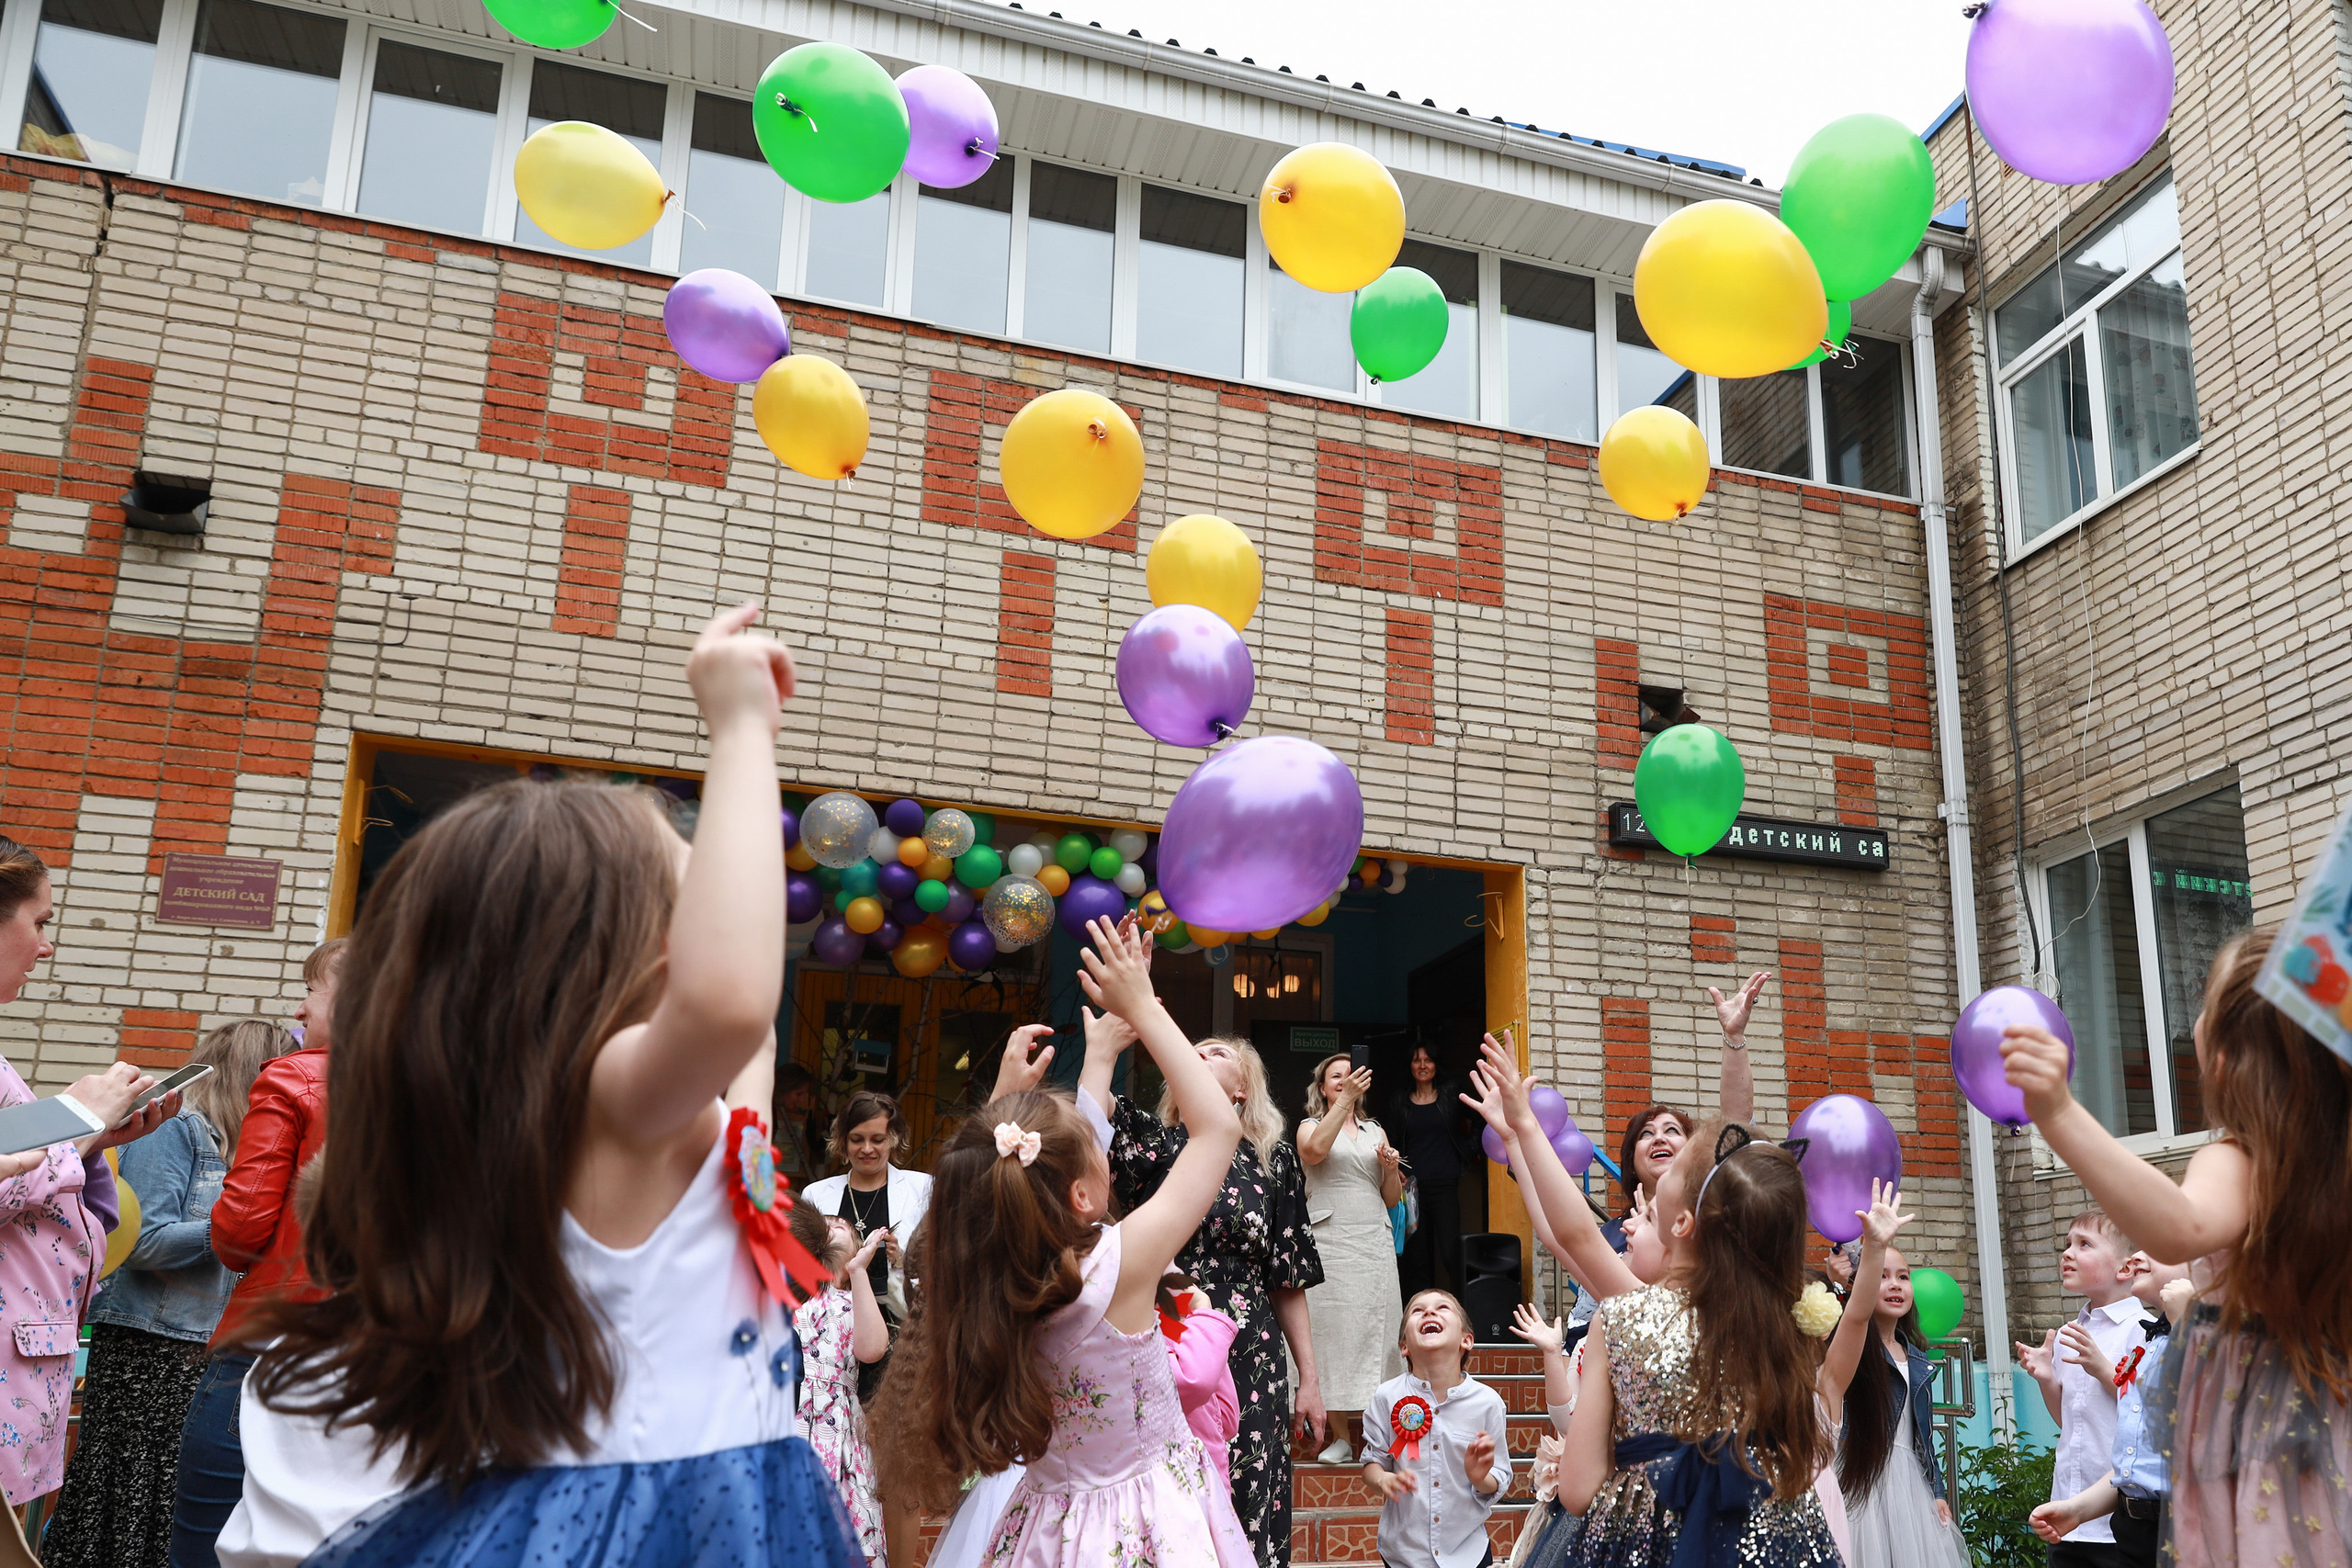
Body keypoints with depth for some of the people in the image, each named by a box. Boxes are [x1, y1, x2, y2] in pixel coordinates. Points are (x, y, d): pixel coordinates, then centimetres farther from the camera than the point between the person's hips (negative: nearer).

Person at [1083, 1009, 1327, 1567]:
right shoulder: (1151, 1141, 4)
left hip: (1250, 1367, 1)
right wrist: (1102, 1049, -19)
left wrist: (1310, 1380, 9)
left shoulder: (1272, 1159, 7)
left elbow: (1289, 1280, 9)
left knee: (1246, 1516, 4)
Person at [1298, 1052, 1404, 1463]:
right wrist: (1345, 1100, -18)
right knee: (1333, 1333, -6)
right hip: (1330, 1242, -3)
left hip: (1376, 1243, 3)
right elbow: (1314, 1151, -16)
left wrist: (1391, 1169, -1)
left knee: (1378, 1333, -1)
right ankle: (1340, 1437, -1)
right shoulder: (1311, 1126, 10)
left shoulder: (1375, 1132, 20)